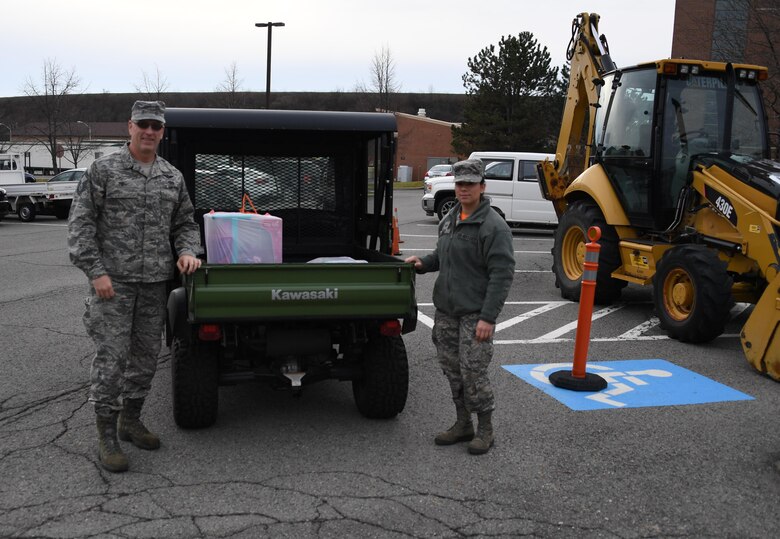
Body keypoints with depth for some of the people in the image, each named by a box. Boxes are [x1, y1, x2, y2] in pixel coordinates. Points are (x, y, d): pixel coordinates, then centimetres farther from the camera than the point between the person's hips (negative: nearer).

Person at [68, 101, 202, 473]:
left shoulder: (173, 177, 10)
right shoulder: (103, 170, -3)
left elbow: (185, 223, 19)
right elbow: (80, 223, -5)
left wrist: (187, 251, -2)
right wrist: (96, 271, -13)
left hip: (155, 282, 5)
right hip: (112, 281, -4)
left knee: (146, 356, 11)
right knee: (111, 357, -4)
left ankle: (131, 421, 29)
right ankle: (106, 437, 7)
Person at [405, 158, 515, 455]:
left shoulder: (494, 226, -13)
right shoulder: (449, 219, 12)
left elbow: (502, 275, -17)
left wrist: (488, 317, -22)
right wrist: (423, 262, 5)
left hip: (474, 314, -8)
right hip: (446, 309, 8)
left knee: (473, 372, -4)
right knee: (452, 369, 14)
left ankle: (485, 429, 14)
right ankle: (463, 423, 28)